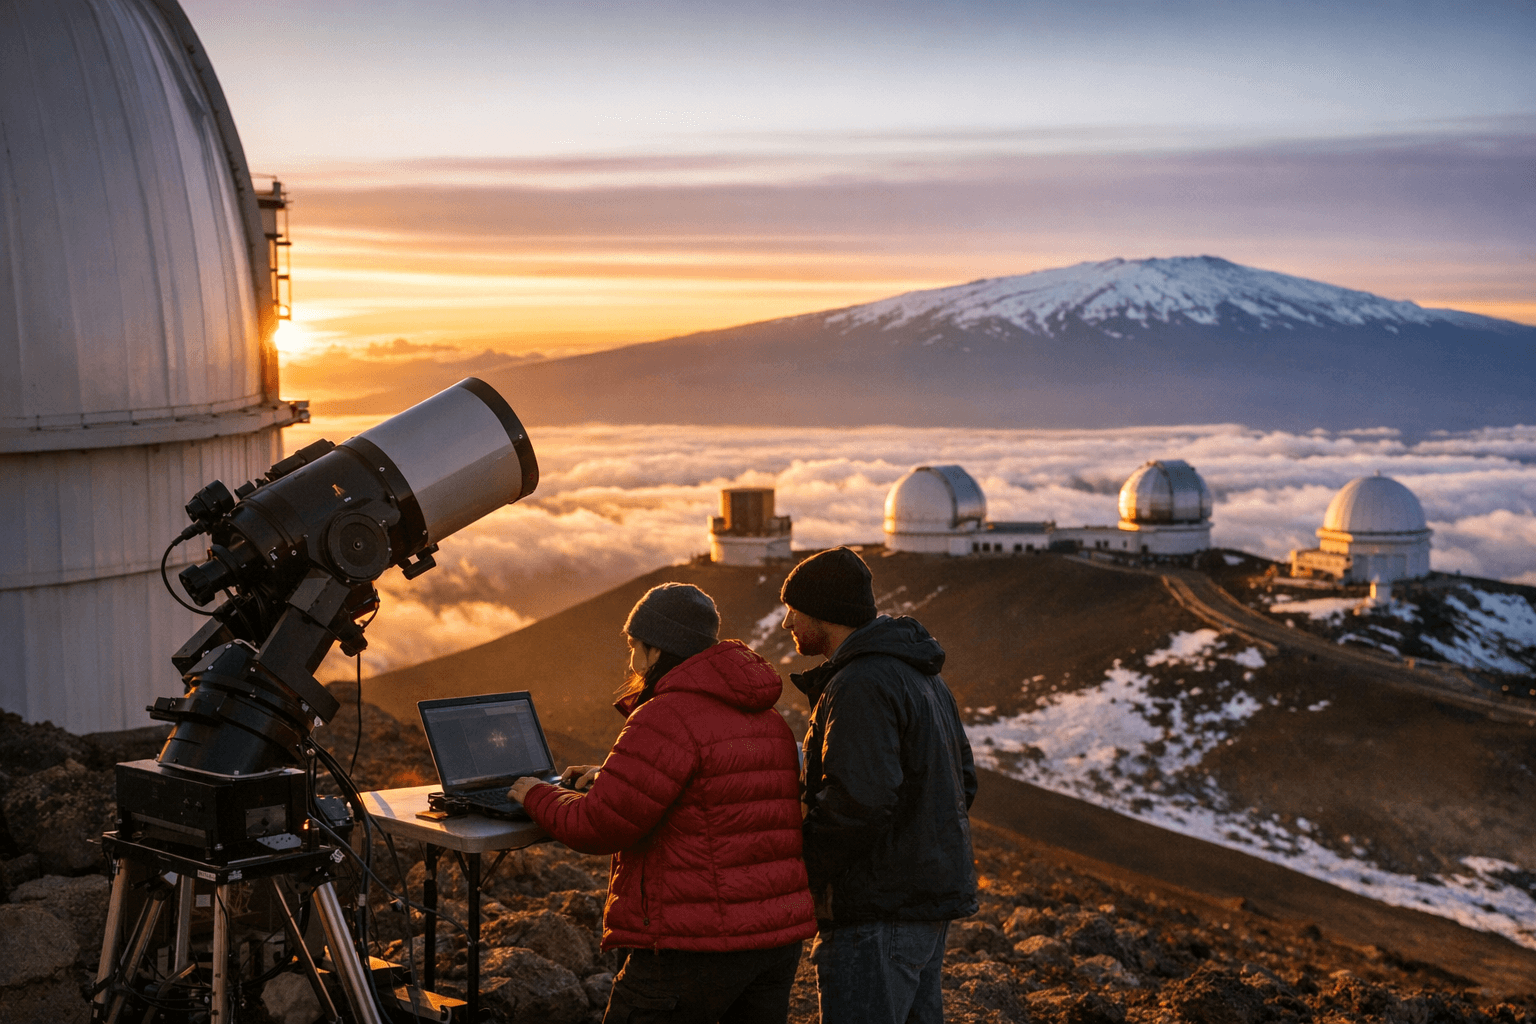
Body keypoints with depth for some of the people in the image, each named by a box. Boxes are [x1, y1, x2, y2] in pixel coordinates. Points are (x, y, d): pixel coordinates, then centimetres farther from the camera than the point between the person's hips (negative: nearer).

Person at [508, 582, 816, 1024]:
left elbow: (597, 827, -14)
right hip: (777, 936, 8)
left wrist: (538, 796, 5)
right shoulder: (767, 719, 15)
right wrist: (612, 776, 27)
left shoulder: (668, 718, -14)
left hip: (698, 943, -8)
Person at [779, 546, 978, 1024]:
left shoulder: (861, 686, -18)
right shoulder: (924, 679, 15)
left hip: (878, 909, -10)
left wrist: (803, 868, -14)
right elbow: (963, 781, 19)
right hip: (931, 897, 10)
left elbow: (859, 801, -27)